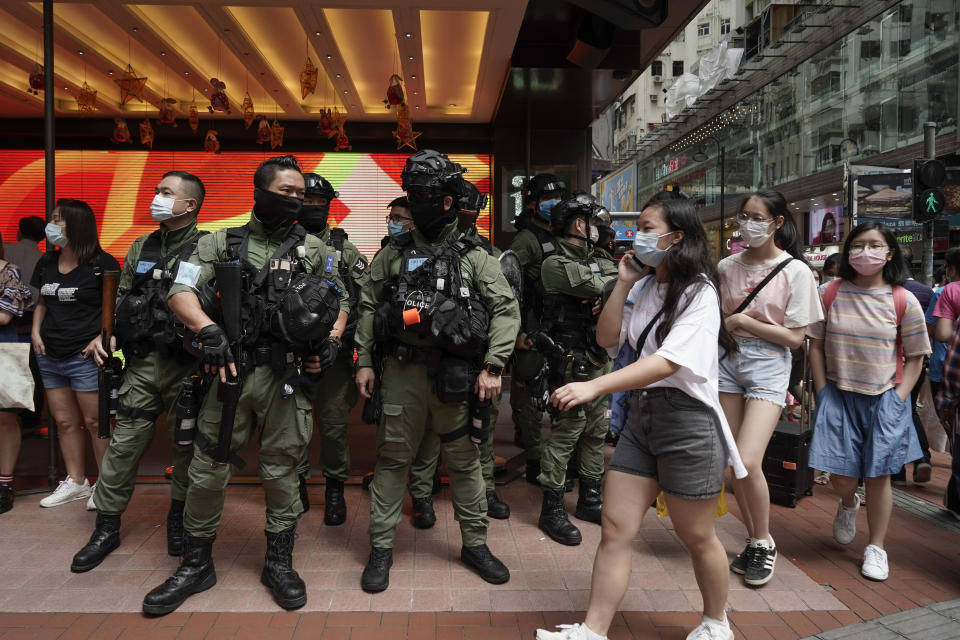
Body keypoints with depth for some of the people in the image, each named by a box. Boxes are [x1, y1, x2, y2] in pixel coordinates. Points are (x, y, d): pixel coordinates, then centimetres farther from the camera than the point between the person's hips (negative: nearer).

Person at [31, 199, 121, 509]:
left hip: (84, 356, -7)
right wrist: (36, 331, 9)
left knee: (94, 422, 0)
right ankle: (75, 482, 26)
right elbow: (42, 302, 24)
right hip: (50, 356, 7)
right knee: (64, 421, 14)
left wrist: (101, 338, -19)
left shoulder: (101, 264, -9)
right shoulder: (46, 263, 12)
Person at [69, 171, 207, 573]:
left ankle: (179, 520, 26)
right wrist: (107, 335, 9)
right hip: (141, 364, 5)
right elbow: (121, 297, 19)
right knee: (124, 445, 7)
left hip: (185, 368, -4)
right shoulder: (141, 248, 14)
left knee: (186, 446, 7)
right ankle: (107, 527, 21)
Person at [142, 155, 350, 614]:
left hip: (286, 375, 0)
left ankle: (279, 563, 26)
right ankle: (195, 565, 26)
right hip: (230, 372, 0)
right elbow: (180, 292, -1)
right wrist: (206, 328, -19)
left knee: (281, 471, 8)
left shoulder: (313, 249, 10)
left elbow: (340, 301, 16)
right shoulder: (222, 243, 7)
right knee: (208, 470, 7)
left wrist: (332, 340, -1)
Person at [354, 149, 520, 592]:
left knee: (464, 460, 9)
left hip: (455, 373, -1)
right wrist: (363, 360, 5)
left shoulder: (472, 256, 2)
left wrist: (492, 366, -9)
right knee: (392, 458, 6)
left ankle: (475, 543, 26)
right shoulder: (392, 254, 9)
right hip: (401, 370, 1)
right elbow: (367, 306, 11)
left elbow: (506, 309, -1)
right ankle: (381, 547, 21)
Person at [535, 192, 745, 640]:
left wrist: (594, 386, -36)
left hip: (687, 419, -6)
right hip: (640, 414, 6)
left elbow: (668, 362, -27)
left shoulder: (698, 292, -14)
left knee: (696, 537, 12)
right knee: (615, 529, 4)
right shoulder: (643, 287, 9)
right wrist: (622, 284, -2)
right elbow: (607, 339, 7)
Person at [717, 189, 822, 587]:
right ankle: (753, 541, 25)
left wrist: (744, 321, -10)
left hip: (768, 366, -4)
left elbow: (795, 337, -7)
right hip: (729, 361, 4)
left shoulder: (795, 271, -5)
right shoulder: (727, 267, 6)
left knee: (747, 462, -14)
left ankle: (764, 543, 11)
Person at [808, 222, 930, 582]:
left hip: (884, 399, -1)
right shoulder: (833, 293, -3)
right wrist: (823, 392, -3)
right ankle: (848, 505, 41)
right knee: (841, 474, 4)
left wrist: (898, 400, -7)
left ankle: (876, 548, 22)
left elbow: (915, 358, 1)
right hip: (838, 395, 1)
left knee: (879, 474, 5)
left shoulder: (904, 301, -5)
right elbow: (816, 344, 2)